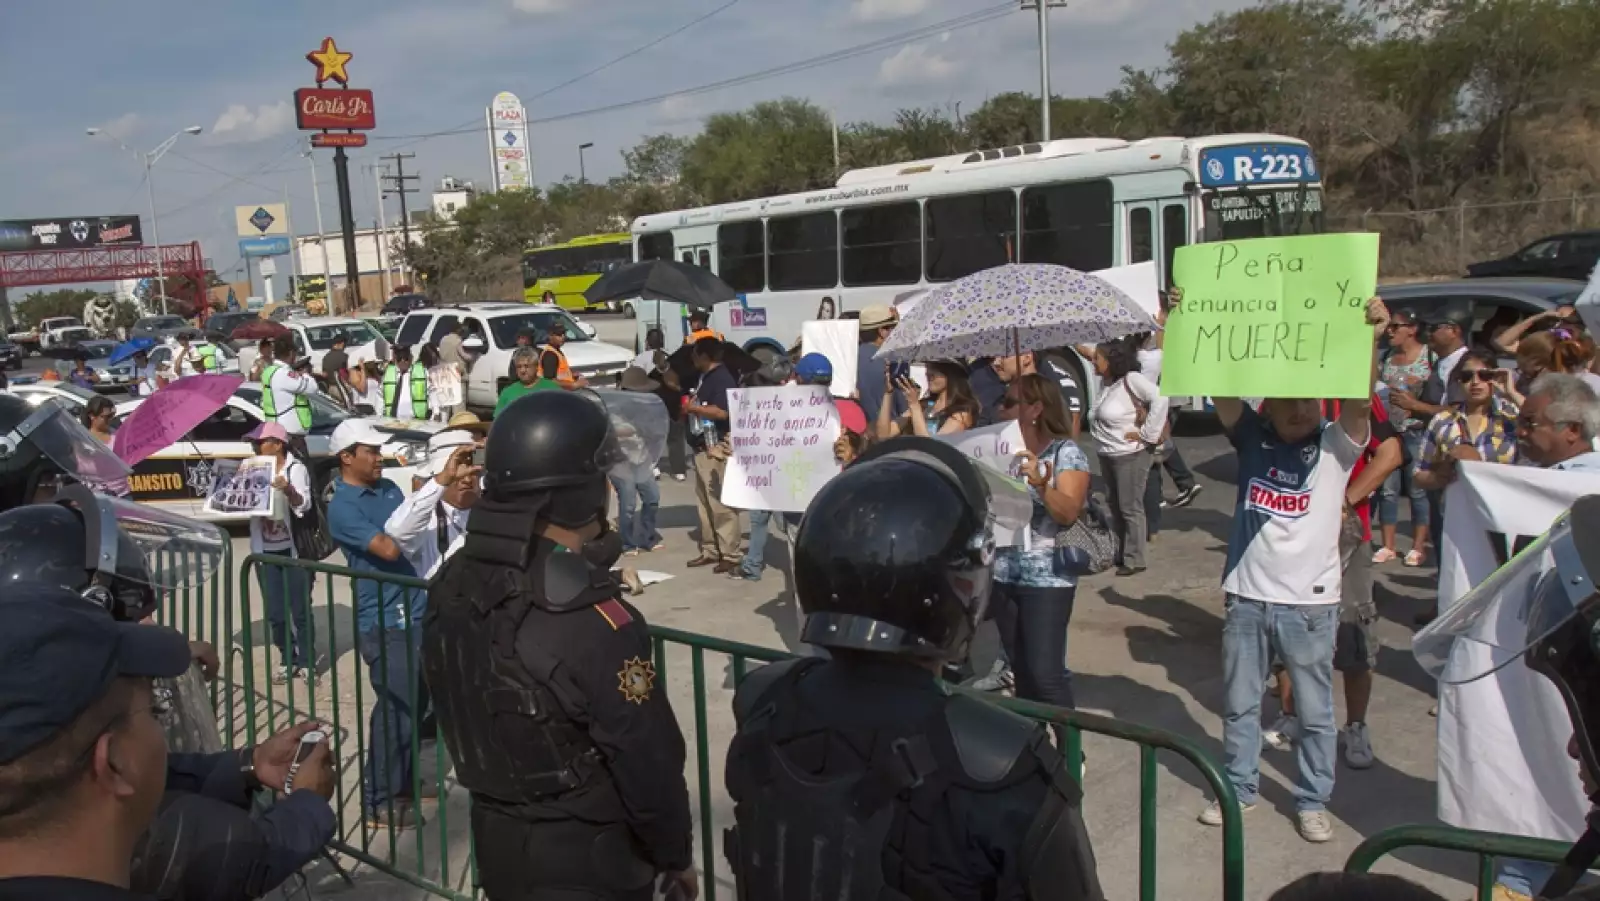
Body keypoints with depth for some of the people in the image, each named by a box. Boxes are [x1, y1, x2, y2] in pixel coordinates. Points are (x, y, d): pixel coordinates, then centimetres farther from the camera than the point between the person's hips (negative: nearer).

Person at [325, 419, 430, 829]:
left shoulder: (388, 487, 11)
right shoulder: (342, 507, -12)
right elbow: (388, 549, -22)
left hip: (417, 613, 8)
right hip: (384, 623, -8)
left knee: (416, 704, 16)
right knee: (396, 710, -4)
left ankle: (403, 780, 31)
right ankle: (380, 800, 9)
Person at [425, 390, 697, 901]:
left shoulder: (452, 585, -6)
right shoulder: (590, 622, -30)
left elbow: (461, 715, 5)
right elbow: (648, 765, -22)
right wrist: (677, 856, -6)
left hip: (495, 840, 7)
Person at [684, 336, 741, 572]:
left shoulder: (722, 378, -13)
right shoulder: (705, 377, 17)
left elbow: (721, 412, -25)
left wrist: (693, 408, -14)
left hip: (717, 448, -10)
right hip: (703, 448, 10)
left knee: (721, 503, -8)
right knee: (704, 502, 14)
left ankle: (730, 555, -4)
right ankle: (710, 550, 22)